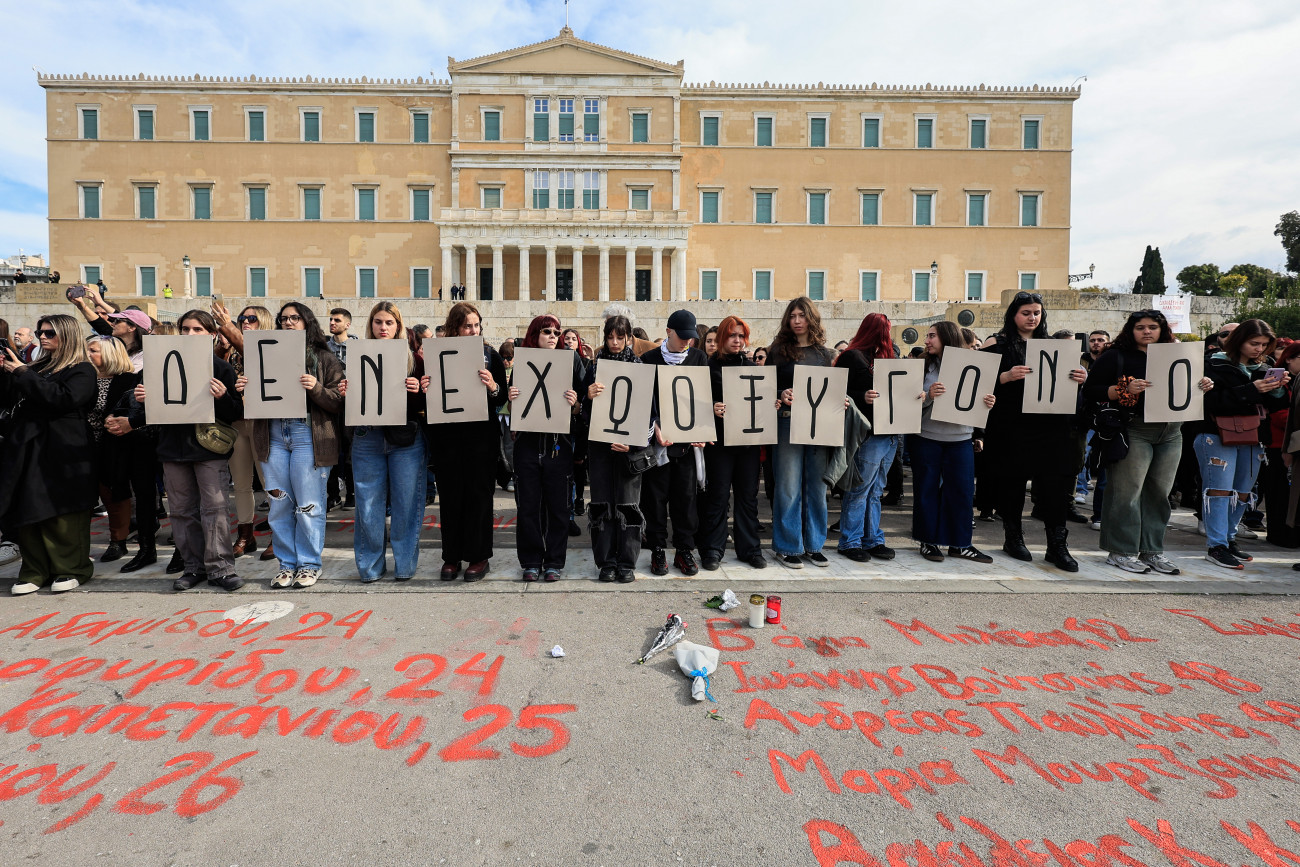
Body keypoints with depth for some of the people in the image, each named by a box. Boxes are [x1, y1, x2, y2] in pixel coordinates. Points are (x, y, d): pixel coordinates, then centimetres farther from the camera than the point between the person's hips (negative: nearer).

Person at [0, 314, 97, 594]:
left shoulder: (82, 370, -1)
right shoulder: (39, 368, 18)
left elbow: (63, 399, -18)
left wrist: (23, 374, -13)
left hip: (61, 454, -7)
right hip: (27, 451, 7)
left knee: (62, 515, -1)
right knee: (26, 513, 6)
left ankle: (73, 569, 9)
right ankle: (36, 571, 15)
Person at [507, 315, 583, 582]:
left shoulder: (571, 362, 4)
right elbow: (513, 407, 12)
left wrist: (575, 404, -18)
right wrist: (510, 397, -9)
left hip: (558, 443, -1)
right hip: (527, 442, 1)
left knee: (557, 506, 5)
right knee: (528, 506, 5)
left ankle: (554, 562, 18)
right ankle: (531, 562, 19)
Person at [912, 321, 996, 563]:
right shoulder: (924, 367, 2)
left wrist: (989, 403, -10)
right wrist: (928, 396, -22)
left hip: (960, 439, 1)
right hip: (927, 438, -1)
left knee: (962, 490, 5)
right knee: (927, 489, 4)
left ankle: (960, 543, 18)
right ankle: (928, 541, 16)